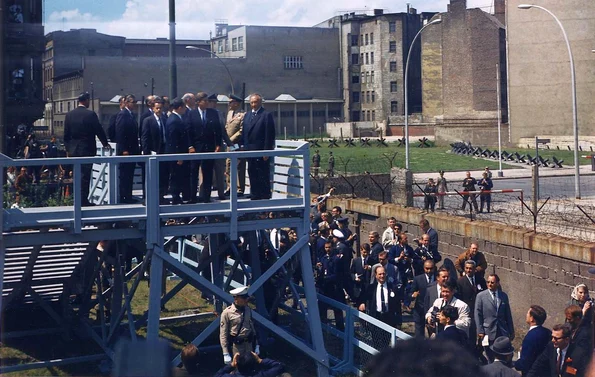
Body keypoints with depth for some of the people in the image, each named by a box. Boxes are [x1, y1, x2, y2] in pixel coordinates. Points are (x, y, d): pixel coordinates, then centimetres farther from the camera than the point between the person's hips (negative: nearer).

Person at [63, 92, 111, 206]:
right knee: (85, 175, -2)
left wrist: (67, 149, 16)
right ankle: (83, 200, -3)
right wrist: (105, 143, 10)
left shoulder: (69, 115, 4)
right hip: (87, 149, -5)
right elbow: (99, 131, -5)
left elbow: (66, 134, 8)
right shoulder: (91, 114, -10)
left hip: (73, 150, 5)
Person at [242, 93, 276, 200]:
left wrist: (266, 151, -15)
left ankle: (265, 196, 3)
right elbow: (244, 133, 16)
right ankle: (254, 196, 18)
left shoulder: (266, 115, -6)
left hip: (261, 151, -7)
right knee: (252, 175, 11)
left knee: (263, 176, -3)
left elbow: (270, 135, -10)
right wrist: (244, 147, 7)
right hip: (250, 151, 7)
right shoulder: (247, 116, 16)